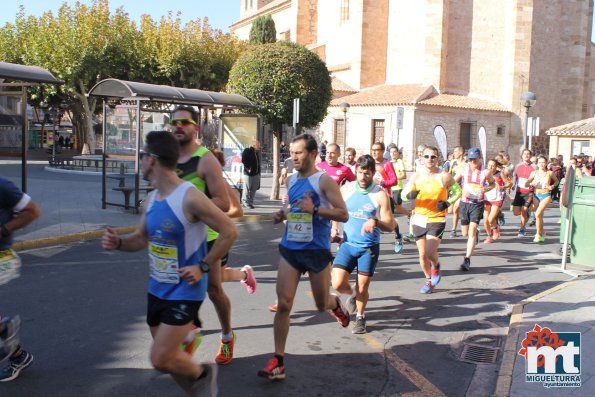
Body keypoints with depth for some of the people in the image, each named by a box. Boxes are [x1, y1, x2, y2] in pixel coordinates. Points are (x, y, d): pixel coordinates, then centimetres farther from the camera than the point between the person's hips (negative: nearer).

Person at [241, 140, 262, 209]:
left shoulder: (258, 152, 16)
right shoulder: (247, 151, -7)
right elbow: (243, 160, -13)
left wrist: (259, 171, 13)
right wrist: (248, 168, -17)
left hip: (256, 173, 7)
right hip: (249, 173, -7)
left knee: (254, 189, 9)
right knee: (247, 189, -3)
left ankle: (250, 202, 17)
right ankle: (246, 203, 4)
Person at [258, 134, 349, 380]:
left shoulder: (324, 180, -10)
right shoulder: (291, 180, 9)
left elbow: (343, 214, -14)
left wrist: (315, 209, -27)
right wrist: (282, 214, 4)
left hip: (317, 250, -4)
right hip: (290, 248, 4)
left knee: (322, 305, 12)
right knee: (283, 304, -5)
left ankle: (336, 305, 51)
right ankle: (278, 362, 1)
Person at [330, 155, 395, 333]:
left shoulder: (380, 195, -9)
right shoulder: (346, 189, 0)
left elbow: (390, 225, -12)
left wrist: (375, 221, -30)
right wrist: (334, 226, 4)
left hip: (369, 247, -2)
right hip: (348, 244, 2)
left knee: (362, 288, 5)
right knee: (338, 284, -8)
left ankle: (360, 317, 33)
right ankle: (353, 294, 28)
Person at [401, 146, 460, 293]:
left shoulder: (444, 177, -7)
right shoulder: (417, 176, 0)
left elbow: (457, 192, 6)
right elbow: (403, 194, 3)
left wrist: (448, 203, -12)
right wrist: (410, 195, -21)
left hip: (437, 219, -3)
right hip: (419, 219, 3)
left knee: (430, 252, -18)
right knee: (422, 254, 9)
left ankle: (436, 266, 17)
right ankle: (429, 280, 32)